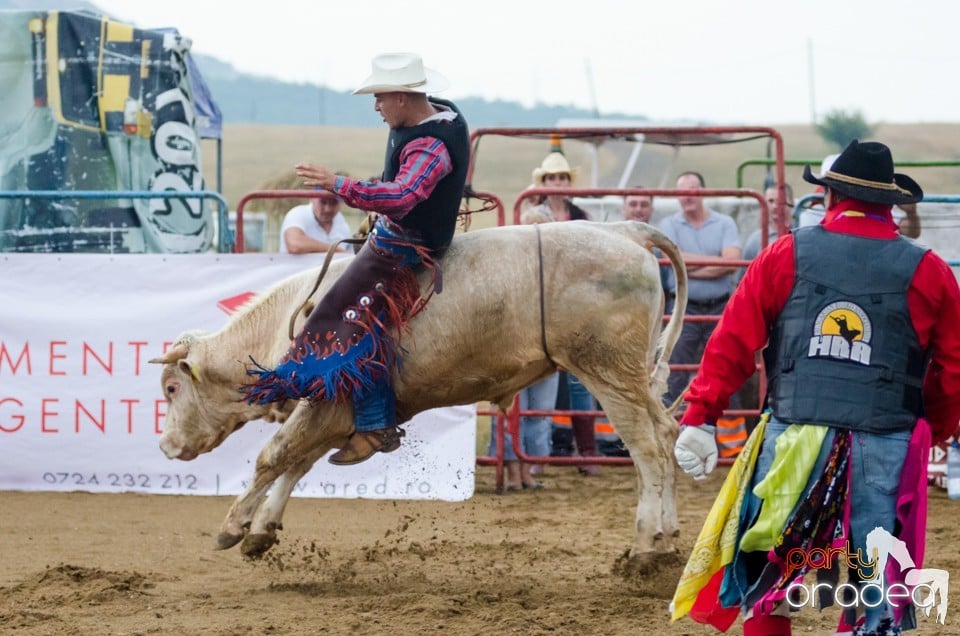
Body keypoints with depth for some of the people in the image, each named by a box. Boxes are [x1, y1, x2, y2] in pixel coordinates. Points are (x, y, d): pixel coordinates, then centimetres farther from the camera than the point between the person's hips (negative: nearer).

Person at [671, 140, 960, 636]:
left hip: (793, 442, 0)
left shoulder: (786, 255, 1)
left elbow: (732, 344, -1)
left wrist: (700, 418, 2)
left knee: (766, 574, 15)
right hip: (885, 447, 0)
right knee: (875, 588, 7)